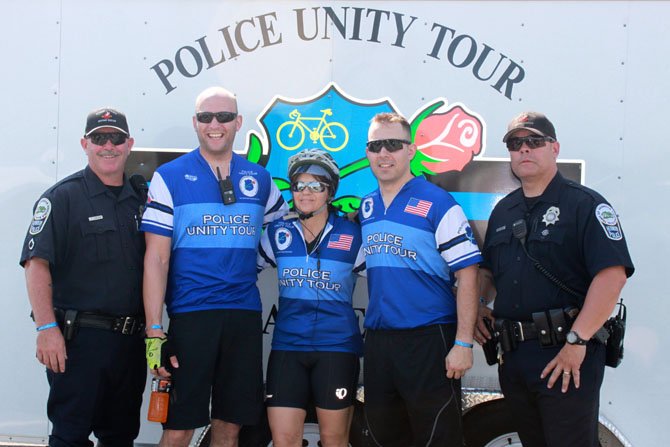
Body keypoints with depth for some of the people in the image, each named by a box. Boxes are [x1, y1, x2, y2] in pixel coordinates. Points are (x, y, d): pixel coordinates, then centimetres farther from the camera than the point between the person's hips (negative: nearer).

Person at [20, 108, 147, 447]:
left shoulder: (142, 198, 13)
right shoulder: (62, 197, -4)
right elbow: (36, 263, -12)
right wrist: (47, 327, -21)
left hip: (131, 340, 6)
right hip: (79, 339, -5)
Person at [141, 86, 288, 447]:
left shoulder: (260, 179, 10)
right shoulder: (169, 177, 0)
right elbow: (156, 258, -4)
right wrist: (154, 331, -10)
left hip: (244, 316, 3)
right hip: (190, 315, -3)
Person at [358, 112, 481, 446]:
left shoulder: (438, 203, -9)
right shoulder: (366, 206, 10)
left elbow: (467, 275, -11)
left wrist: (463, 343, -17)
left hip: (429, 339, -6)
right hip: (378, 338, 6)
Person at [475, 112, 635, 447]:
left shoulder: (585, 204, -8)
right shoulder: (503, 211, 16)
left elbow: (613, 273, -19)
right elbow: (487, 269, 27)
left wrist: (577, 341, -22)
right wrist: (478, 304, 6)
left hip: (566, 358, -7)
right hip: (512, 356, 7)